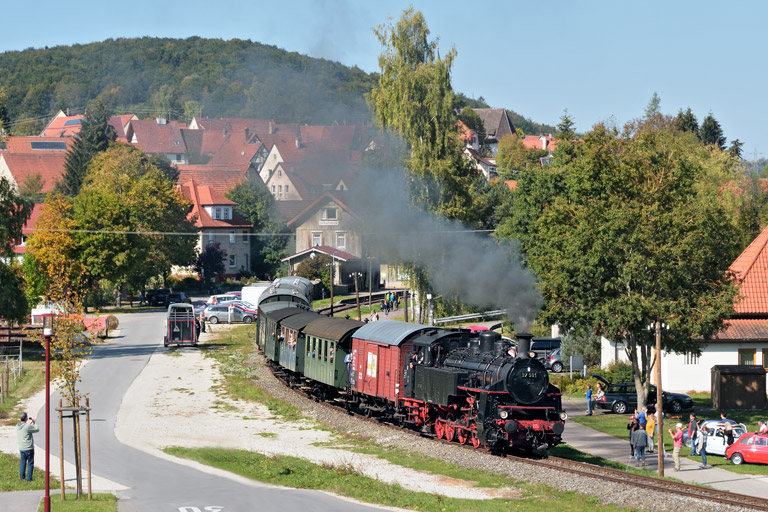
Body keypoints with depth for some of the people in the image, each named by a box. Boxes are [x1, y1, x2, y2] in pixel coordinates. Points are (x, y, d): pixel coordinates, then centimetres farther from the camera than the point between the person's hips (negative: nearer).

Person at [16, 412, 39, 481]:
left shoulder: (18, 426, -1)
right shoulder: (28, 426, -22)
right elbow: (37, 429, -9)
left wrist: (28, 423, 14)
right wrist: (33, 423, 3)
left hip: (21, 448, 6)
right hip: (29, 448, -6)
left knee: (23, 462, 21)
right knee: (30, 463, 5)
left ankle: (22, 476, 26)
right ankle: (29, 478, 6)